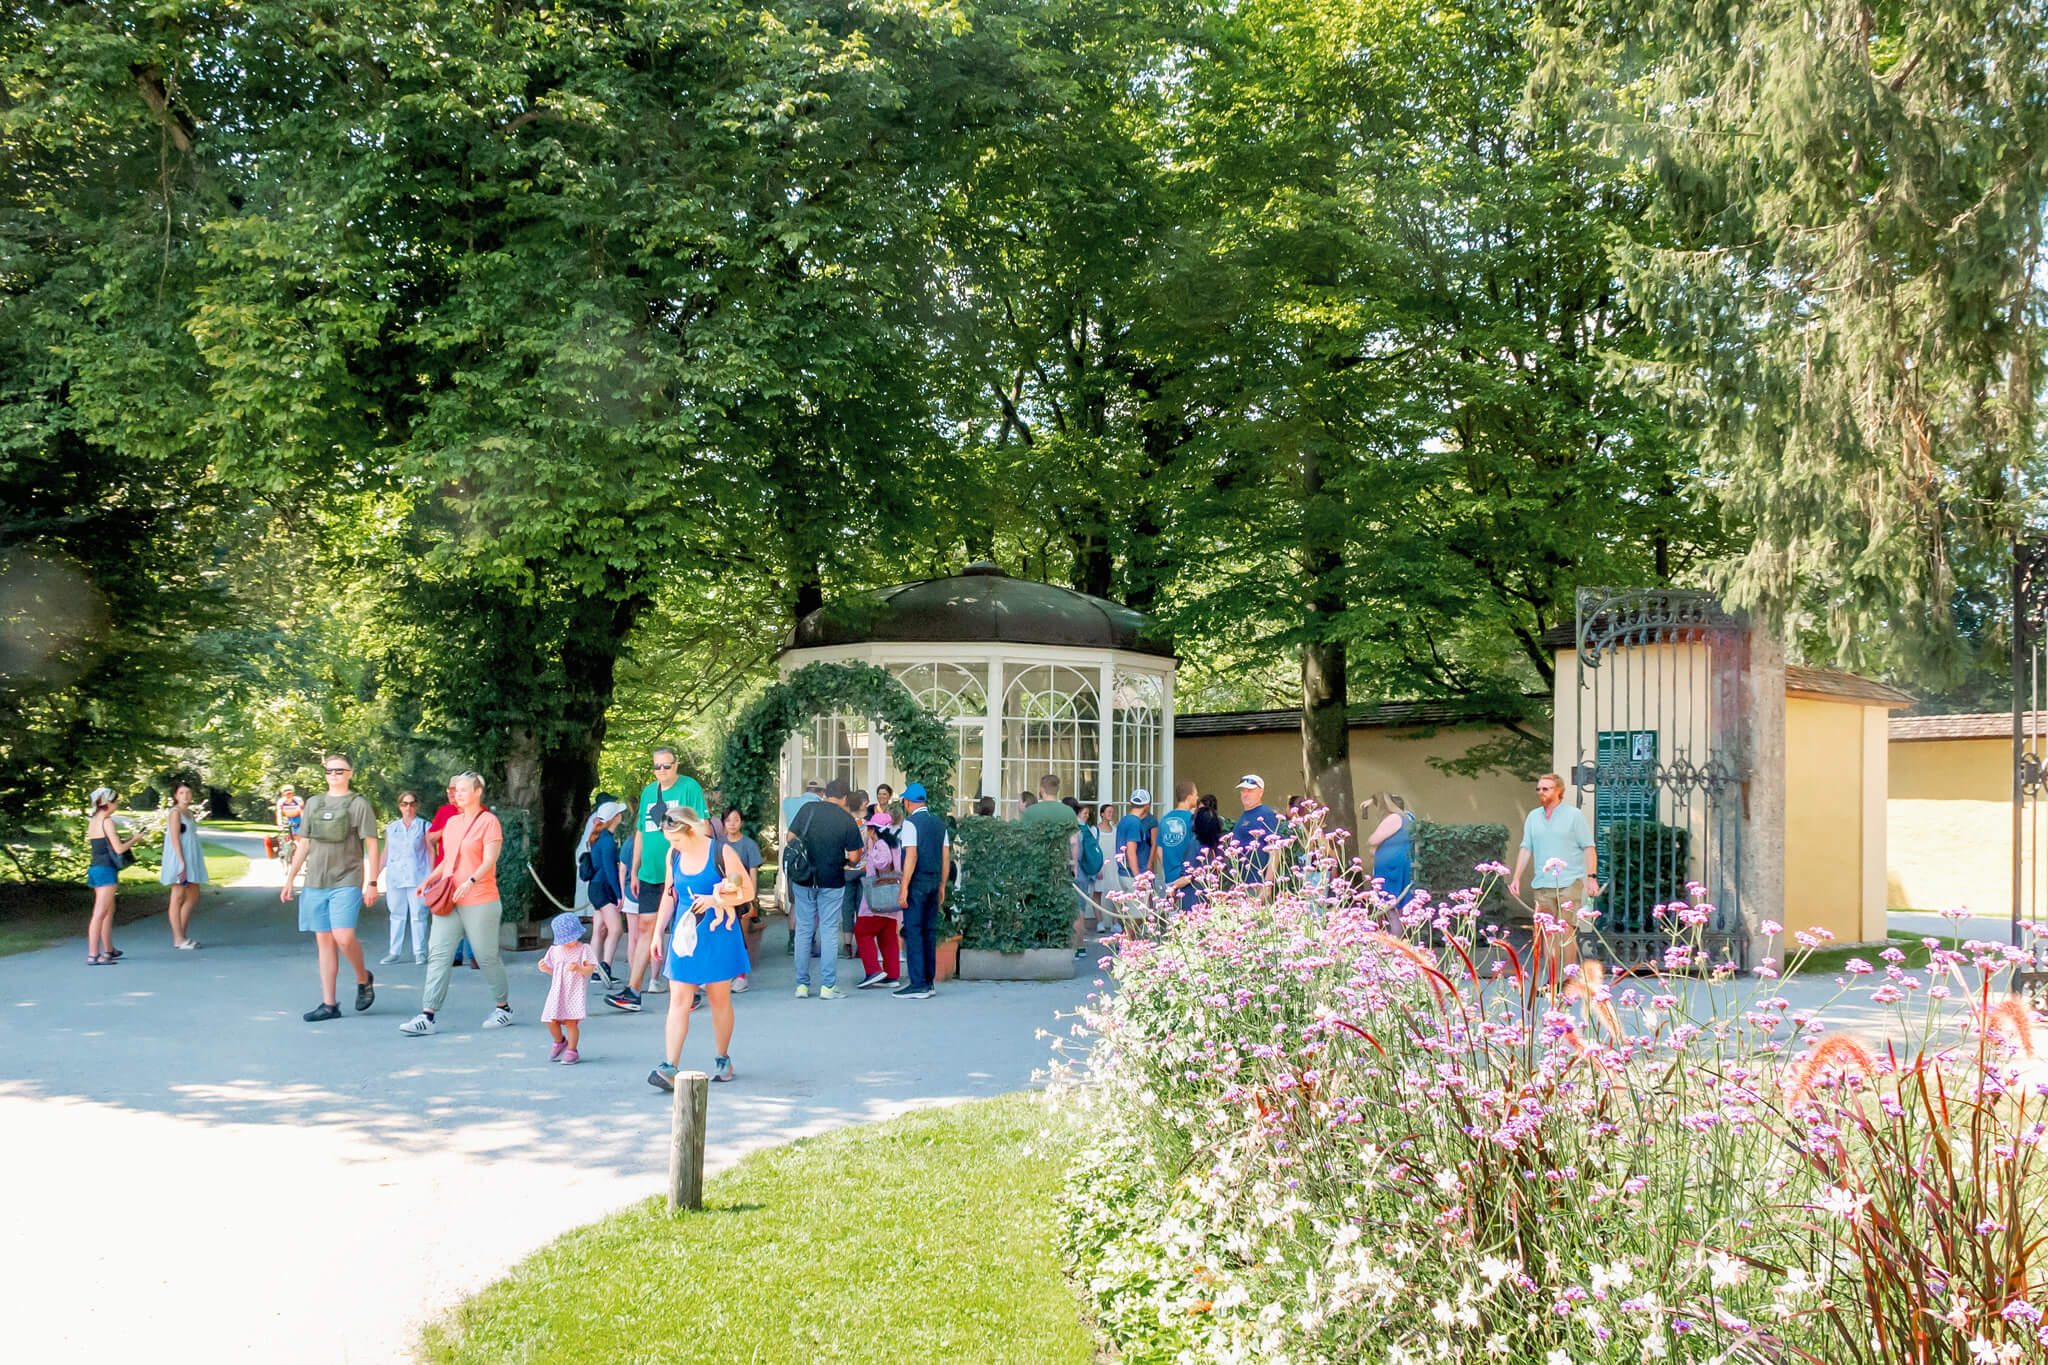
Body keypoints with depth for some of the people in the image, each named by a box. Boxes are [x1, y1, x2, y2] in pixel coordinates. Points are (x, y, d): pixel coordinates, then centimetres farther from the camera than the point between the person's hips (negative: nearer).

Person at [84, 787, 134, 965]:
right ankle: (93, 955, -12)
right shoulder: (107, 822, -13)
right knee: (100, 914, -10)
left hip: (95, 868, 9)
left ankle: (108, 950, 28)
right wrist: (134, 839, 1)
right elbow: (118, 849, -16)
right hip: (106, 870, -9)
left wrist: (127, 839, 21)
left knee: (109, 911, 20)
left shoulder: (92, 822, 13)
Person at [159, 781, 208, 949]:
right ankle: (178, 939, -2)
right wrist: (182, 863, -23)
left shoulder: (189, 813, 15)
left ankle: (182, 935, 17)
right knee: (178, 898, -5)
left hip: (191, 860, 9)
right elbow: (175, 839, -17)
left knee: (192, 897, 11)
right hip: (179, 859, -9)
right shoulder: (175, 813, -11)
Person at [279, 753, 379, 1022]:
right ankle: (328, 1004, 7)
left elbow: (371, 846, -3)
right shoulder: (313, 804, 14)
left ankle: (363, 978, 10)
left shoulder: (359, 804, 0)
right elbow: (303, 844, 19)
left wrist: (372, 883, -9)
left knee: (344, 937, -17)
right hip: (315, 883, 5)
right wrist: (290, 879, 14)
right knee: (324, 941, 4)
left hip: (346, 882, -5)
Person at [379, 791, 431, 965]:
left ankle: (419, 952, 4)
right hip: (394, 877, 3)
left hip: (417, 877, -3)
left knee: (418, 914, -3)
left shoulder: (424, 826, 4)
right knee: (396, 914, 5)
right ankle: (395, 951, 10)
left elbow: (431, 852, 3)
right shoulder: (391, 827, 13)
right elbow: (386, 853, 18)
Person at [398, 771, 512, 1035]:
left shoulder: (488, 821, -6)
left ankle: (503, 1008, 20)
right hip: (449, 901, 6)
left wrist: (471, 881, -31)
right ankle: (427, 1015, -7)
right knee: (438, 954, -4)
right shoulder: (452, 822, 15)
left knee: (487, 956, 2)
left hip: (480, 901, -6)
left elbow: (489, 860, -15)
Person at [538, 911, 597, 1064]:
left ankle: (571, 1051, 2)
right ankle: (559, 1041, 27)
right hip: (558, 991, 4)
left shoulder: (583, 949, -1)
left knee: (571, 1021, -12)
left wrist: (578, 968, -27)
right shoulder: (555, 951, 11)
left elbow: (590, 969, -8)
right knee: (551, 1021, -3)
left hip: (575, 992, -4)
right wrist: (545, 968, -1)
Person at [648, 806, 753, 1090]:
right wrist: (658, 932, 13)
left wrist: (714, 900, -20)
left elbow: (747, 891, -7)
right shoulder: (673, 855, 4)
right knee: (679, 1000, -5)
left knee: (719, 999, 7)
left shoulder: (722, 852, -10)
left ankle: (722, 1059, 24)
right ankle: (669, 1067, -12)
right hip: (684, 935, 3)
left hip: (718, 936, -3)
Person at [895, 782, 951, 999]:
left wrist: (904, 888, -16)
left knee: (913, 932, -6)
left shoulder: (911, 823, -10)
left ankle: (918, 985, -9)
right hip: (934, 882, 7)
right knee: (929, 932, 10)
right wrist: (942, 886, 18)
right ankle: (928, 983, 13)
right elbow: (946, 857, 12)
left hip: (916, 883, -7)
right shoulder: (939, 823, 12)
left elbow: (911, 856, -17)